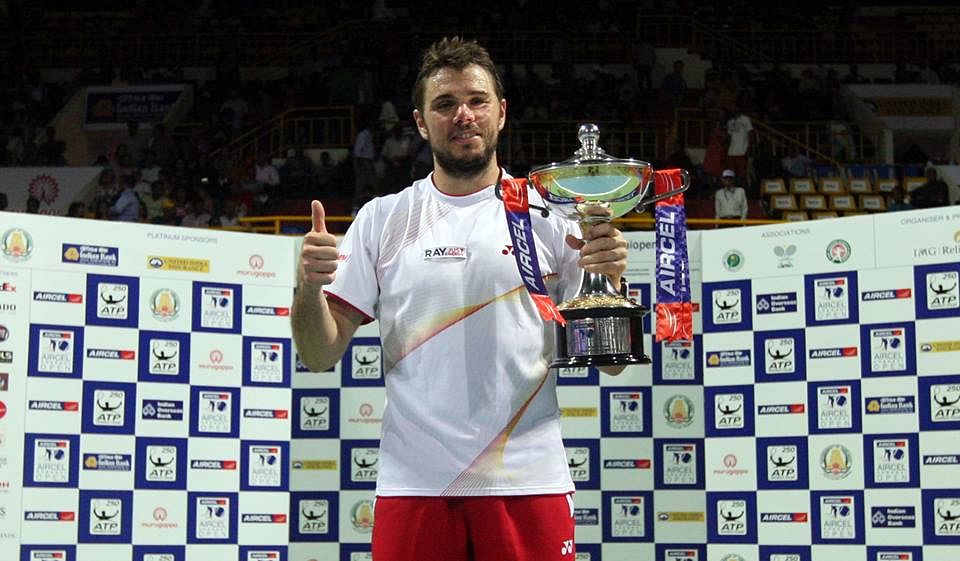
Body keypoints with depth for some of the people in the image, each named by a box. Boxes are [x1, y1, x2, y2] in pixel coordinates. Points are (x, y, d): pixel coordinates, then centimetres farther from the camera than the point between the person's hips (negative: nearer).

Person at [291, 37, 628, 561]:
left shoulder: (550, 215, 4)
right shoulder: (381, 219, 7)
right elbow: (321, 355, 4)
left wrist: (608, 279, -15)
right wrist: (308, 287, -15)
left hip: (528, 483, -1)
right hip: (413, 485, 1)